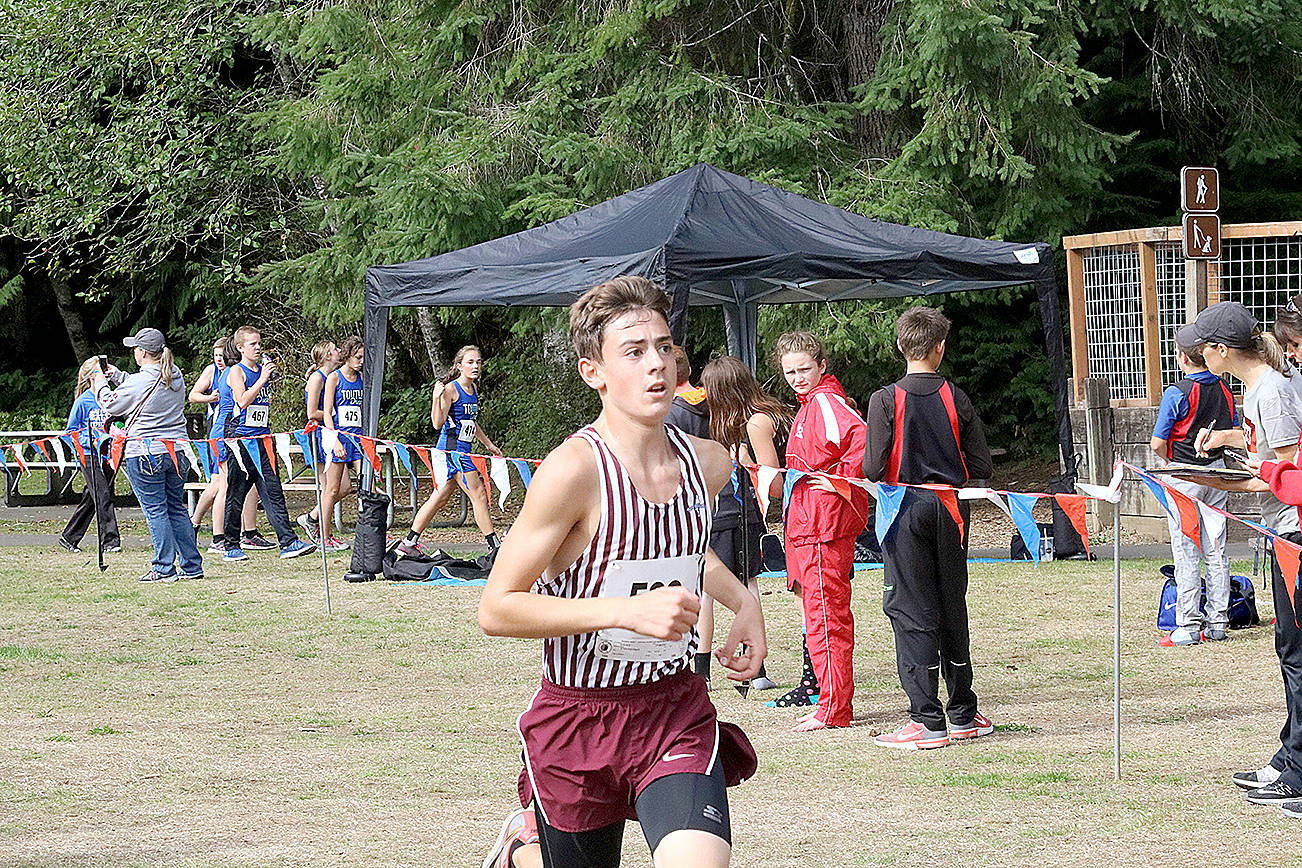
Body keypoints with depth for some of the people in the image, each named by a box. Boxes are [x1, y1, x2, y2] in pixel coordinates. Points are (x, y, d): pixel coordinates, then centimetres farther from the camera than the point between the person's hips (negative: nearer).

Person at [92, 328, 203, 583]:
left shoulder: (139, 382, -16)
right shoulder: (176, 376, 6)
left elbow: (111, 404, -1)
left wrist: (101, 383, 16)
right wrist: (114, 376, 23)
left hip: (146, 453, -7)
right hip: (176, 452, 7)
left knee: (155, 511, 0)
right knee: (176, 508, 13)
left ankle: (164, 569, 1)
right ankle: (192, 566, 14)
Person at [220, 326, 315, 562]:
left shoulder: (263, 369, 15)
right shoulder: (237, 371, -4)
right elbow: (243, 401, -19)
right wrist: (262, 379, -19)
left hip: (262, 437, 6)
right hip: (242, 437, -6)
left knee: (273, 491, -1)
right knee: (236, 494, 2)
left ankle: (289, 542, -8)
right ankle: (231, 547, 10)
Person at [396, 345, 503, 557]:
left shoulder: (474, 389, 14)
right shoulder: (451, 389, -13)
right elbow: (438, 424, -18)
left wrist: (488, 444, 34)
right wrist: (437, 398, -29)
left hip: (463, 449, 9)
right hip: (452, 448, -9)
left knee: (440, 497, 10)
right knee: (479, 494, -7)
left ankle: (409, 542, 14)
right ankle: (494, 545, -2)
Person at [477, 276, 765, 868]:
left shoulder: (708, 464, 1)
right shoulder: (574, 470, -19)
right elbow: (496, 609, -19)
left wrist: (744, 603, 7)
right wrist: (629, 609, -26)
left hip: (677, 710, 3)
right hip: (578, 715, -3)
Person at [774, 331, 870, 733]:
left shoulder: (826, 401, -13)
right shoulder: (809, 405, 19)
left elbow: (862, 437, -30)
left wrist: (840, 481, -21)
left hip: (824, 526, -11)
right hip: (808, 526, 11)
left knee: (825, 616, -8)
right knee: (825, 615, 14)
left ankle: (834, 709, -5)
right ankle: (834, 702, 19)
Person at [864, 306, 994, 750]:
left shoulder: (886, 400, -9)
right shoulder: (956, 398, -1)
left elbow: (873, 469, -12)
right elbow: (982, 467, -1)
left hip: (906, 509, -3)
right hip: (950, 509, 3)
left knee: (912, 612, -1)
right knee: (952, 608, 14)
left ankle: (927, 721, -5)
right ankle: (963, 715, 20)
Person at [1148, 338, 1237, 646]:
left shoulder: (1176, 395, -15)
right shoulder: (1225, 392, 3)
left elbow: (1157, 444, -14)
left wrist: (1173, 460, 5)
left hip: (1183, 479, -6)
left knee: (1186, 552, -2)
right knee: (1215, 550, 9)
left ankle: (1189, 626, -3)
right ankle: (1217, 623, 12)